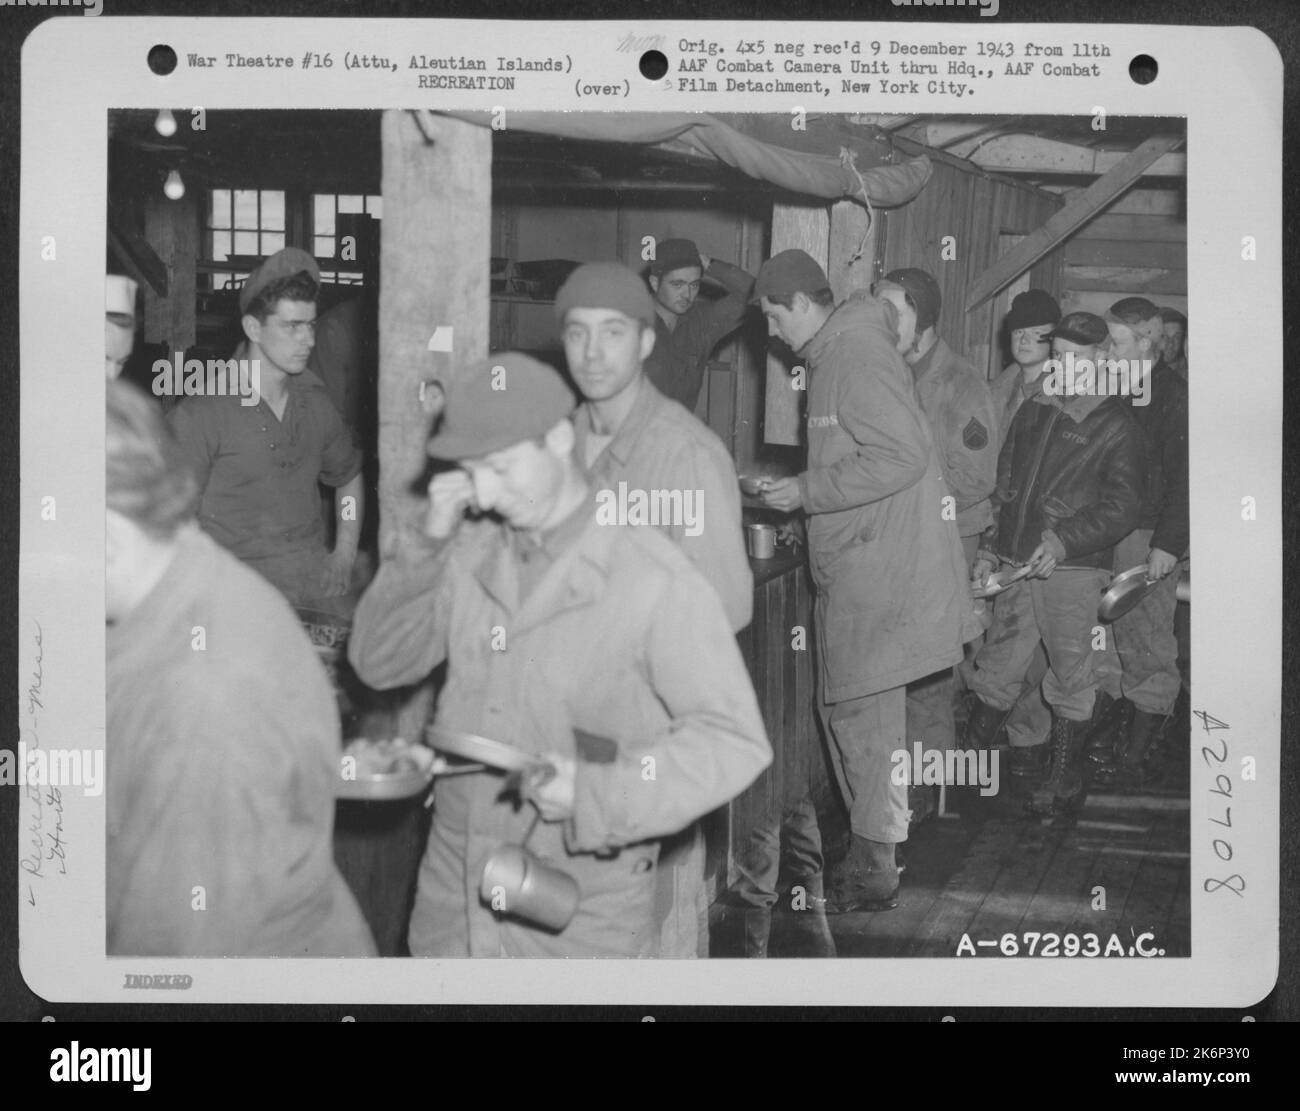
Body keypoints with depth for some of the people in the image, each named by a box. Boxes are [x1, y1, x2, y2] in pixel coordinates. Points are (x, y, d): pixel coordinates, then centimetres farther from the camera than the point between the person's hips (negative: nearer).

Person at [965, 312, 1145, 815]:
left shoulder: (1116, 426, -4)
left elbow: (1122, 507, -10)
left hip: (1074, 570, -5)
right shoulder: (1033, 411, 13)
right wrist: (989, 551, 13)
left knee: (1071, 678, 3)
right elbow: (1004, 487, 19)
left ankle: (1064, 774, 15)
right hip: (1016, 564, 5)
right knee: (996, 670, 9)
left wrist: (1063, 542, -21)